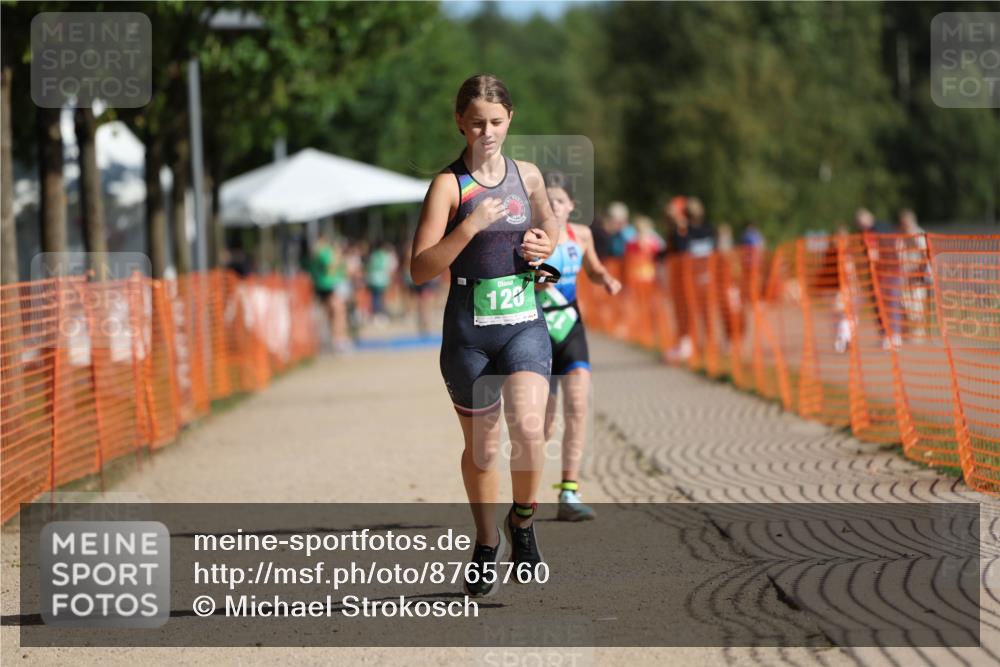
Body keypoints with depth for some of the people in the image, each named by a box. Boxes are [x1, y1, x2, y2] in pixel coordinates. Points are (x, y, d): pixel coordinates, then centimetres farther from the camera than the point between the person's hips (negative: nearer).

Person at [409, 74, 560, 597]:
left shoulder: (528, 176, 5)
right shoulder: (448, 185, -7)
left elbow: (550, 230, 25)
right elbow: (420, 269, -14)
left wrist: (544, 247, 2)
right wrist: (471, 226, -24)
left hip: (525, 323, 2)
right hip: (469, 331, -2)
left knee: (528, 427, -21)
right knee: (481, 446, 10)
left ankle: (523, 520, 4)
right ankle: (487, 541, 32)